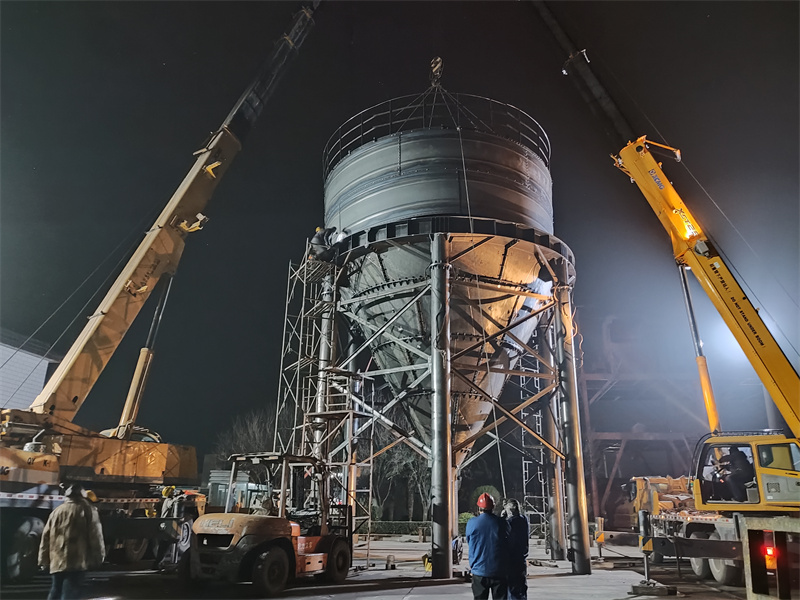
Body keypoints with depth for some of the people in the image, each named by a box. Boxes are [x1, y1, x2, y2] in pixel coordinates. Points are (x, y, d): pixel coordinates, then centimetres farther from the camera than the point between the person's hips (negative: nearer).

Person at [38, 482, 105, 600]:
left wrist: (44, 560, 22)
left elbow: (46, 537, 16)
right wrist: (99, 558, 2)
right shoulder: (88, 510, 0)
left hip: (57, 562, 6)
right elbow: (95, 536, -5)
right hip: (76, 562, -6)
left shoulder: (57, 511, 15)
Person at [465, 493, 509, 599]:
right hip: (499, 571, 0)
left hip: (479, 571, 0)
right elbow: (508, 545, 6)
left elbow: (469, 543, 5)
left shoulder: (471, 523, -6)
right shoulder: (502, 523, -5)